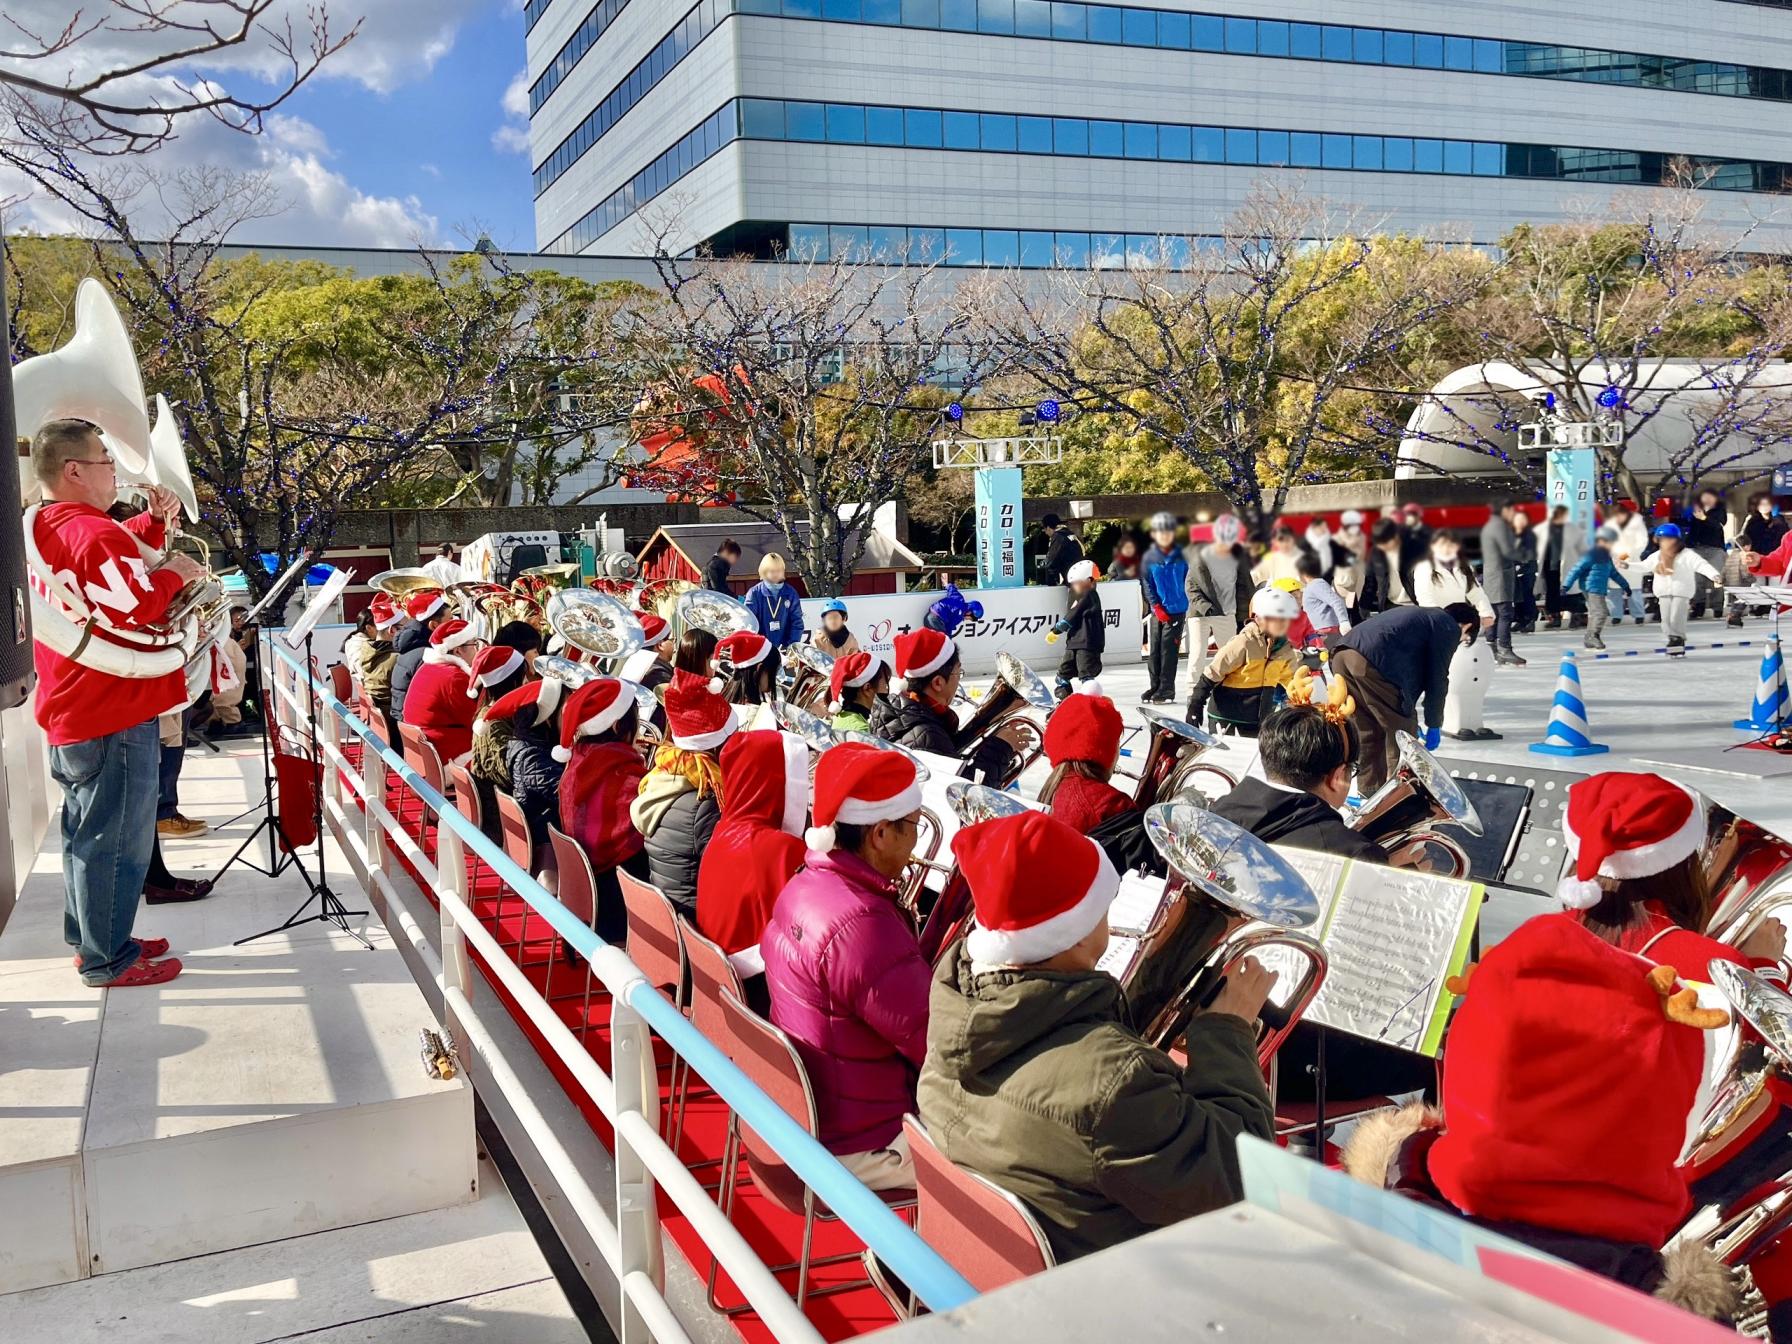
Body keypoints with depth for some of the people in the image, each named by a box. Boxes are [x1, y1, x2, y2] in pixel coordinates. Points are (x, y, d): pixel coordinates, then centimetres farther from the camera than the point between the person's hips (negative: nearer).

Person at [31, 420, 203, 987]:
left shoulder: (47, 530, 12)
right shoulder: (94, 533, -20)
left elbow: (116, 562, 23)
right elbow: (133, 613, -28)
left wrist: (154, 521, 9)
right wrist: (172, 574, -13)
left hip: (70, 712, 11)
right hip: (114, 716, -11)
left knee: (87, 830, 20)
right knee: (115, 840, -1)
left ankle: (88, 937, 32)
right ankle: (107, 960, 7)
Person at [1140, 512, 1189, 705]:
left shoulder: (1181, 556, 0)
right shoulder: (1149, 557, 2)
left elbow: (1189, 581, 5)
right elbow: (1146, 584, 3)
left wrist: (1190, 606, -1)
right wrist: (1156, 606, -5)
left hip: (1177, 610, -2)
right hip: (1158, 611, 2)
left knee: (1169, 648, -4)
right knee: (1154, 649, 5)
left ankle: (1166, 690, 1)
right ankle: (1155, 686, 16)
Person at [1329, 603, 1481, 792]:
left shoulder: (1423, 616, 36)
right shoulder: (1450, 628, 12)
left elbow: (1410, 671, 38)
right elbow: (1437, 680, 8)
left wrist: (1409, 715, 42)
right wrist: (1434, 725, 19)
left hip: (1342, 653, 9)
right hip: (1372, 660, -9)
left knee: (1368, 729, 22)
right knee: (1401, 730, 8)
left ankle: (1370, 787, 30)